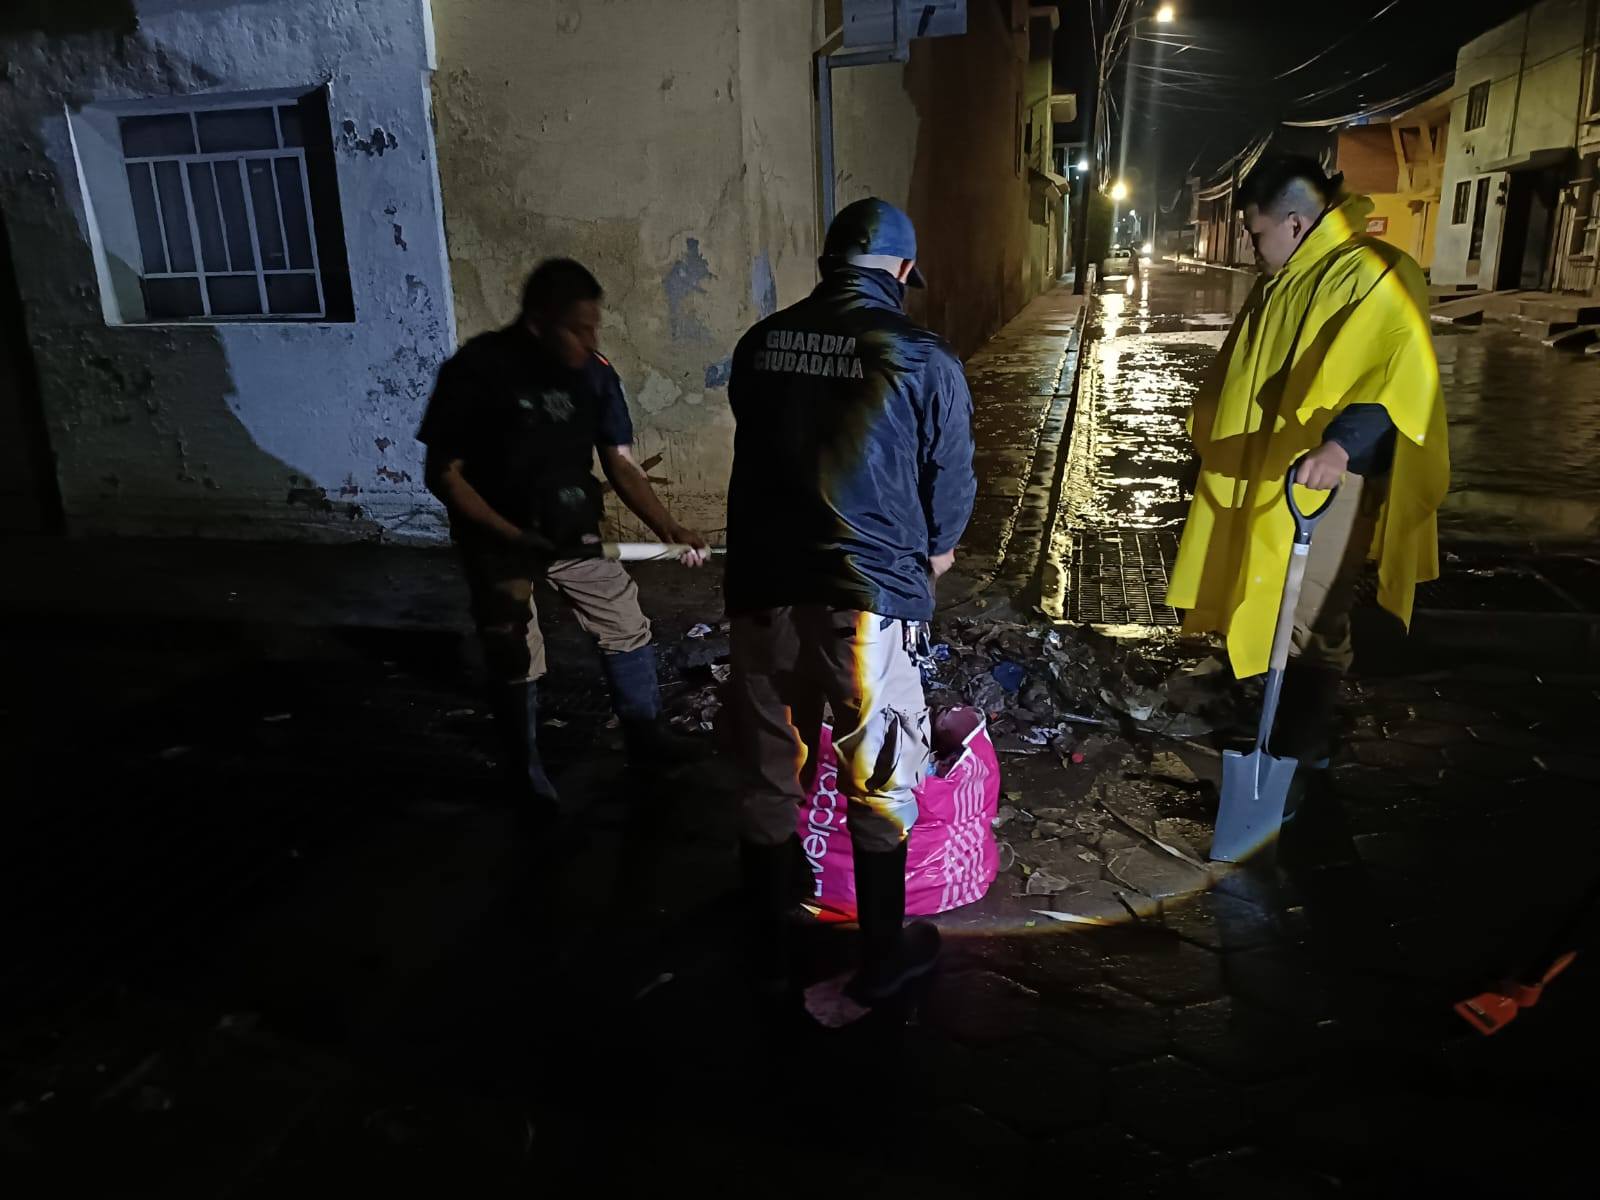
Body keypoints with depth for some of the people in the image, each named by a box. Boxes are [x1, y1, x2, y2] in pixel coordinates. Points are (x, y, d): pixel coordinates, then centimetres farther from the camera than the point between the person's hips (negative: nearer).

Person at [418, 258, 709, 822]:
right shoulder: (475, 372, -22)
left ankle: (646, 742, 29)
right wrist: (514, 536, -26)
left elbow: (621, 463, -6)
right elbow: (443, 474, -18)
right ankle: (527, 781, 28)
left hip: (574, 531, 4)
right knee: (516, 665, 6)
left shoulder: (594, 373, -10)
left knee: (628, 628, 7)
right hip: (500, 540, -4)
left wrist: (668, 527, -22)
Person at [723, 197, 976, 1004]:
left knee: (767, 775, 16)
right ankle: (882, 955, 28)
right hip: (869, 598, -3)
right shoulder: (922, 360, -7)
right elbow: (952, 485, 0)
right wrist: (933, 551, 21)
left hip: (761, 588, 4)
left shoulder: (759, 344, 2)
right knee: (878, 784, 13)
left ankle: (768, 942, 33)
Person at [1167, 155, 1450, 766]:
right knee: (1263, 600, 17)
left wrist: (1340, 444, -44)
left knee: (1312, 617, -2)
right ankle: (1271, 708, 34)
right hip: (1262, 475, 9)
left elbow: (1402, 373, -30)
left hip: (1330, 484, -9)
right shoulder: (1280, 283, 12)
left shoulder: (1374, 278, -16)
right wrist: (1211, 434, 31)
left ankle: (1301, 744, 13)